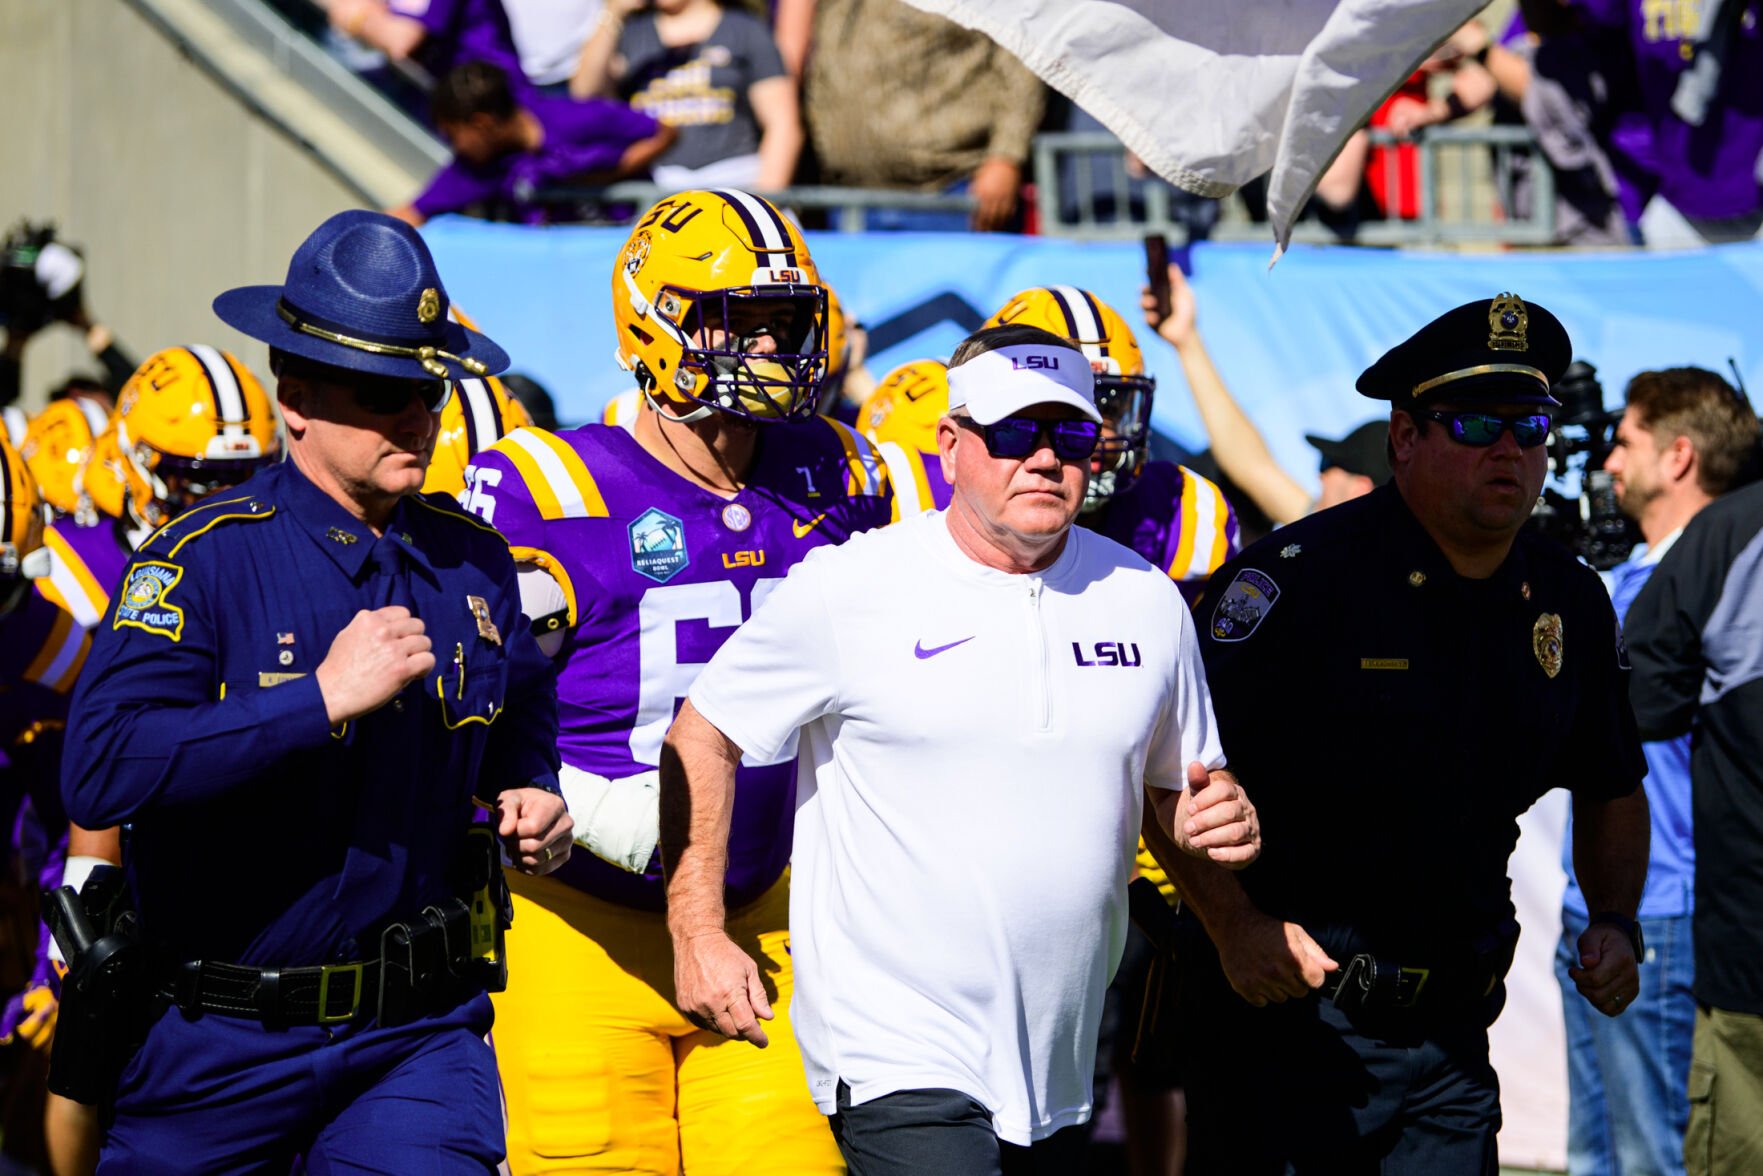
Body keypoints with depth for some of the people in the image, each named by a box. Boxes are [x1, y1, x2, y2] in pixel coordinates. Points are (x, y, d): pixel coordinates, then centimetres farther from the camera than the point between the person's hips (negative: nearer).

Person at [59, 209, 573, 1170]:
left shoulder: (472, 561, 7)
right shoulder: (203, 559, -12)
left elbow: (521, 723, 28)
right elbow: (98, 771, -25)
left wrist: (533, 802, 5)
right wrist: (323, 700, -26)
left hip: (418, 1034, 3)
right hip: (221, 1048, -3)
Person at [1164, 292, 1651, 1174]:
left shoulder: (1570, 605, 7)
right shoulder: (1302, 577, -13)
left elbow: (1611, 787, 22)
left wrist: (1615, 921, 7)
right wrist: (1232, 925, -20)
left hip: (1451, 1031, 6)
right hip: (1287, 1003, -6)